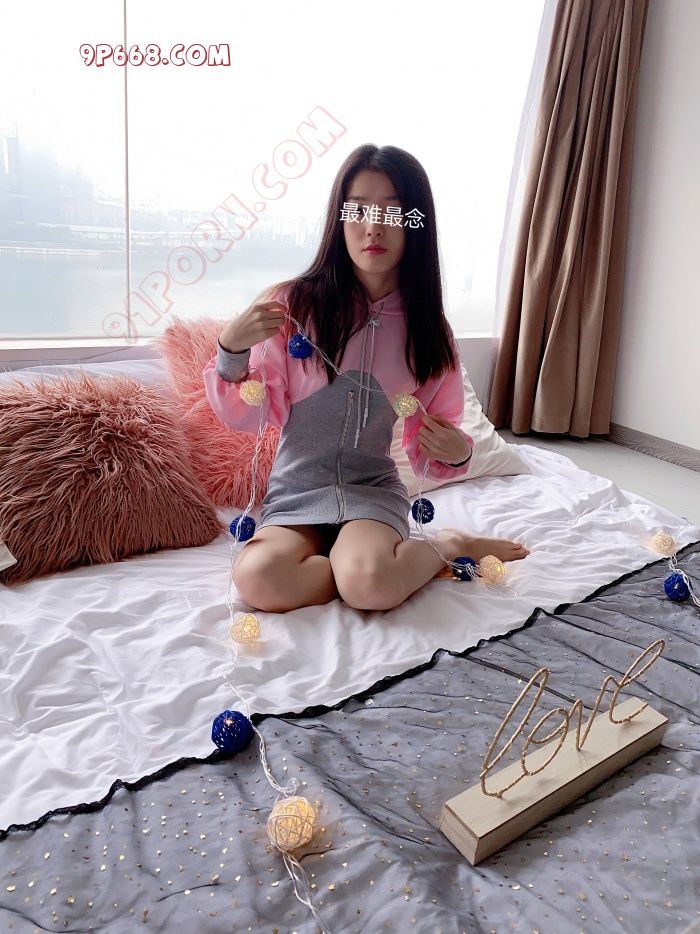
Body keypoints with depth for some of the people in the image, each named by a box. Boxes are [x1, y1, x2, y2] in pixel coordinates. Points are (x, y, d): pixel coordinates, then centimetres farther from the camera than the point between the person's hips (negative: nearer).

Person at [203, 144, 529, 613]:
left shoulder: (429, 329, 2)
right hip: (296, 491, 1)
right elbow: (247, 415, -3)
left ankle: (447, 544, -1)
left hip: (374, 490, 0)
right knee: (258, 580, -31)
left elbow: (427, 448, 9)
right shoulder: (291, 304, -5)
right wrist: (231, 350, -21)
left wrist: (456, 453, -14)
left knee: (368, 585, -33)